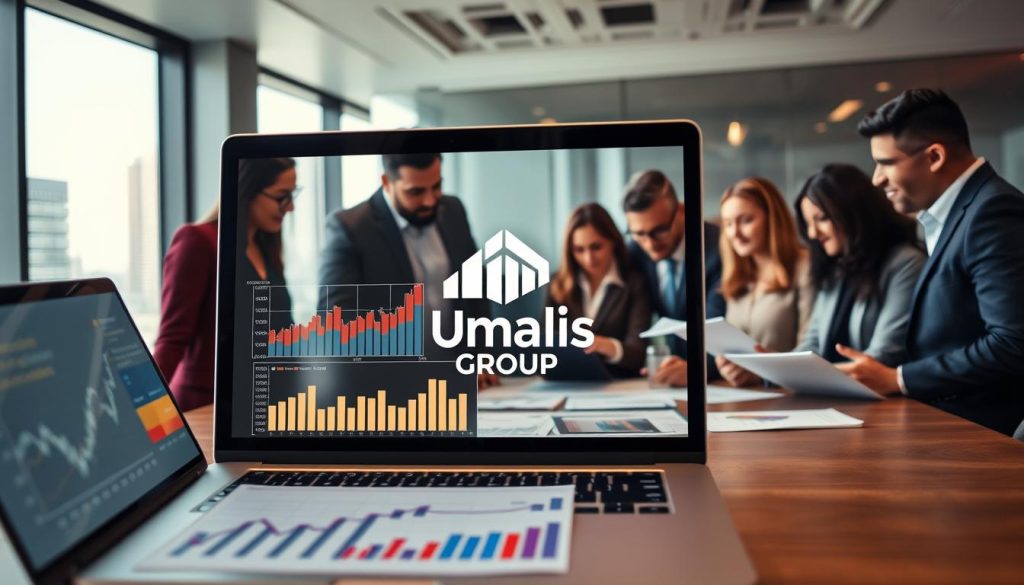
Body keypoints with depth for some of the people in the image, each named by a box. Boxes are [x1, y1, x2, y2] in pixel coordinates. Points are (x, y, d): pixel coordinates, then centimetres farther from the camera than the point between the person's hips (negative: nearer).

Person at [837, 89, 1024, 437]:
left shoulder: (993, 213, -14)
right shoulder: (953, 213, 15)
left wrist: (897, 379, -15)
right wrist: (882, 373, 1)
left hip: (980, 431, -8)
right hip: (941, 420, 8)